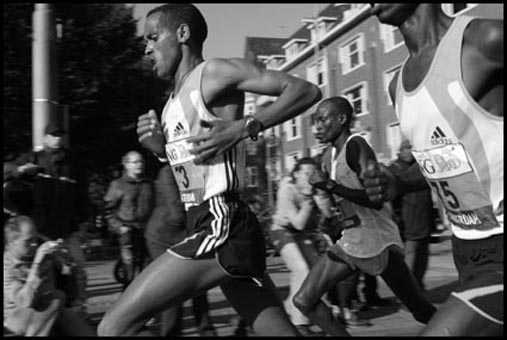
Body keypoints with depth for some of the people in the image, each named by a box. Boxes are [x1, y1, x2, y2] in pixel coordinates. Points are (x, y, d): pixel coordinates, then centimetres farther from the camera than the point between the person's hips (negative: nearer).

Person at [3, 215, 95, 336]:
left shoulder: (42, 245, -7)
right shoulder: (7, 266, -17)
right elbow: (25, 301, -30)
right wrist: (37, 264, -35)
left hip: (51, 309, 4)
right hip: (21, 317, -4)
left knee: (89, 333, -12)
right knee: (57, 297, -31)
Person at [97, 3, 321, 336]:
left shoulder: (214, 72, -6)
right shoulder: (176, 99, 19)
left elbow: (307, 90, -11)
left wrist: (244, 128, -20)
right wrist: (160, 146, 6)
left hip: (220, 228, -10)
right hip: (221, 229, 10)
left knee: (114, 327, -6)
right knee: (280, 330, 13)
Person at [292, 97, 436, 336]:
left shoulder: (356, 145, -16)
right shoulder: (329, 156, 10)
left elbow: (375, 199, -26)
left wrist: (329, 185, -27)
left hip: (377, 244, -8)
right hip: (349, 243, 8)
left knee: (423, 312, 5)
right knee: (303, 300, 3)